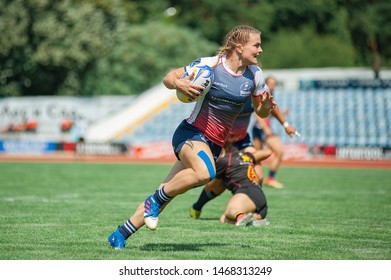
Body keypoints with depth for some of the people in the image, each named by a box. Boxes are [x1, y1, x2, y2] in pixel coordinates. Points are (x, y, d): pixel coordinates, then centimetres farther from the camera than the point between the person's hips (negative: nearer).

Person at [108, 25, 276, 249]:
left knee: (165, 195, 0)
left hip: (214, 145, 5)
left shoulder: (254, 75, 2)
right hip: (191, 133, -5)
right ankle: (155, 200, -14)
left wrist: (267, 105, -10)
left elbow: (261, 112, 14)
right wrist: (178, 84, -25)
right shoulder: (210, 64, -10)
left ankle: (121, 235, 11)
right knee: (205, 172, -36)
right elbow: (168, 78, -2)